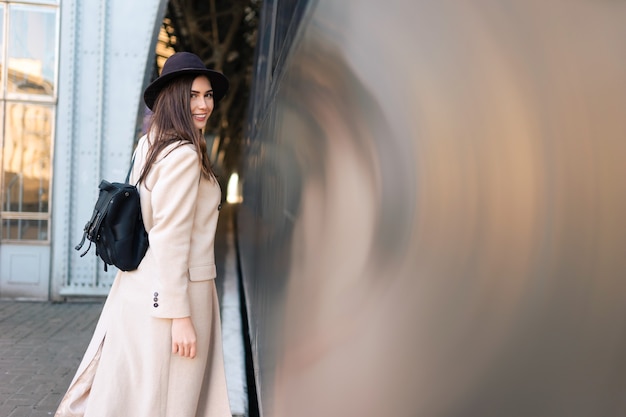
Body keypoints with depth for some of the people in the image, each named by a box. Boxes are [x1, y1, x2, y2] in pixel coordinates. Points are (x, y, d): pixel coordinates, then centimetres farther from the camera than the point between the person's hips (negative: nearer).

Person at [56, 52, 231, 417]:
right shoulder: (183, 154, -17)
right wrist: (180, 314, -20)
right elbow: (170, 238, -21)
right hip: (172, 294, -9)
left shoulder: (151, 145, 11)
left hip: (143, 288, 9)